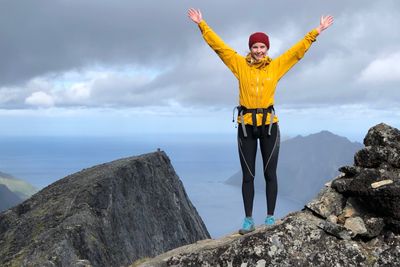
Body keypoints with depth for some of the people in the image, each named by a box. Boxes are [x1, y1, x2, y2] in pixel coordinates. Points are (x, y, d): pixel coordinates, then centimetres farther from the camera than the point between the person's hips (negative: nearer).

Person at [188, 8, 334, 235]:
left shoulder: (276, 66, 4)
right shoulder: (240, 65, 4)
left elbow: (299, 49, 9)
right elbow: (218, 45, 5)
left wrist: (316, 31, 7)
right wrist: (202, 25, 5)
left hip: (269, 125, 0)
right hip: (246, 125, 0)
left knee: (270, 173, 3)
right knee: (248, 175, 4)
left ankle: (270, 218, 11)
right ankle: (249, 219, 9)